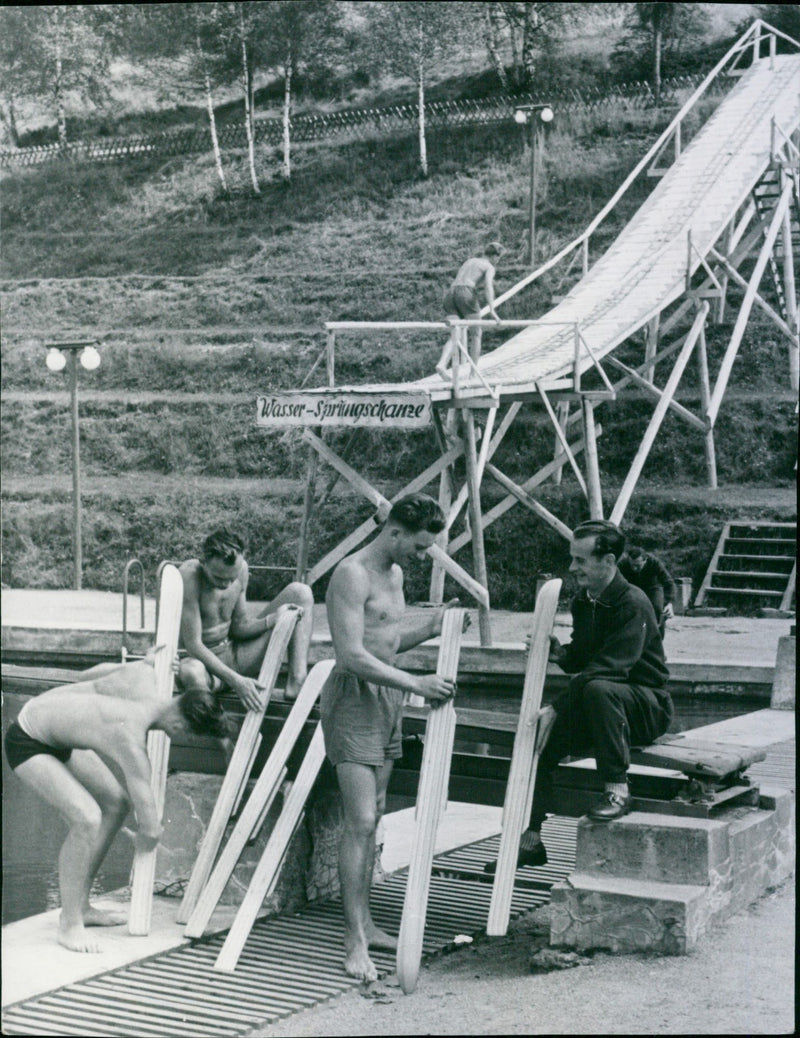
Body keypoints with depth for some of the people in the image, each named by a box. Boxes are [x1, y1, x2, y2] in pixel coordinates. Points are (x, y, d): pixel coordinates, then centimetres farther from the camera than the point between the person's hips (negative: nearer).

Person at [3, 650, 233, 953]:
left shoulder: (143, 673, -16)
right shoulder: (130, 738, -33)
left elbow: (86, 677, 7)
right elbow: (150, 830, -26)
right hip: (26, 744, -10)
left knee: (116, 802, 11)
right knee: (86, 819, -25)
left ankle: (80, 907, 21)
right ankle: (70, 925, -9)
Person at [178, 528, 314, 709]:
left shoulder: (240, 569, -5)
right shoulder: (189, 574, -25)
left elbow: (240, 627, 5)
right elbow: (193, 645, -28)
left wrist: (274, 618, -15)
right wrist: (235, 680, -34)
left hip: (236, 655, 7)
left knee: (300, 592, -3)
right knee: (190, 673, -47)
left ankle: (296, 685, -16)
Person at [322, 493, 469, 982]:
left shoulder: (395, 574, 14)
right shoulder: (353, 575, -15)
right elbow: (352, 656, -23)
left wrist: (427, 630, 7)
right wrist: (416, 683, -25)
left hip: (387, 699, 9)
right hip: (353, 699, -9)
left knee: (374, 815, 13)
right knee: (361, 821, -12)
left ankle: (366, 923, 22)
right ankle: (356, 941, -10)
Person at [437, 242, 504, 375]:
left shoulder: (469, 262, 33)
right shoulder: (489, 267, 10)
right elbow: (488, 285, -9)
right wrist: (492, 309, -18)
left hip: (450, 293, 6)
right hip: (467, 293, -6)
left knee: (454, 337, -2)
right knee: (476, 334, 10)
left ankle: (442, 364, -28)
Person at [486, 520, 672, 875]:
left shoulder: (633, 604, -20)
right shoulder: (583, 602, 7)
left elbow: (607, 669, -28)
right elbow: (580, 662, 15)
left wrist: (556, 709, -30)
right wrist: (559, 653, -9)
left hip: (647, 706, -8)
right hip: (595, 709, 8)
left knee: (598, 688, -38)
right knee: (540, 737, -11)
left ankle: (617, 790, -27)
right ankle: (530, 840, -4)